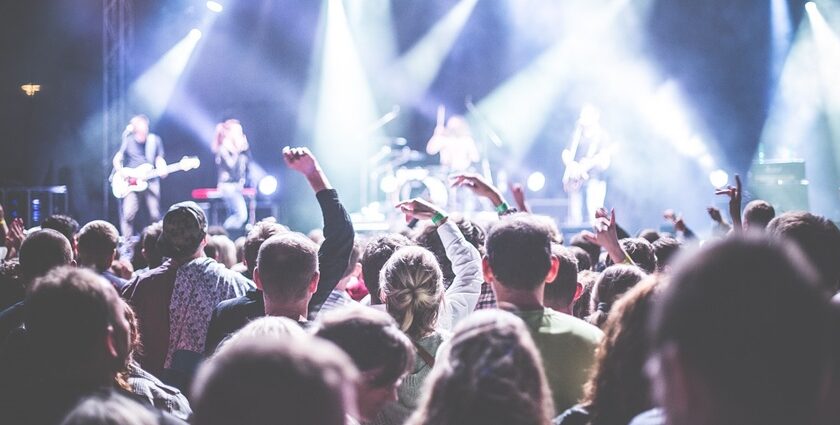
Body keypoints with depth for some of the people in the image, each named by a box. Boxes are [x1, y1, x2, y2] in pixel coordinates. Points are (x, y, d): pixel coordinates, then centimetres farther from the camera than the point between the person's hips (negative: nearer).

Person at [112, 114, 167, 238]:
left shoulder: (155, 140, 4)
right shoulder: (128, 141, 0)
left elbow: (159, 159, 8)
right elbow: (116, 159, 7)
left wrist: (162, 169, -13)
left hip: (150, 181, 1)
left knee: (155, 215, -1)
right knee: (128, 214, -14)